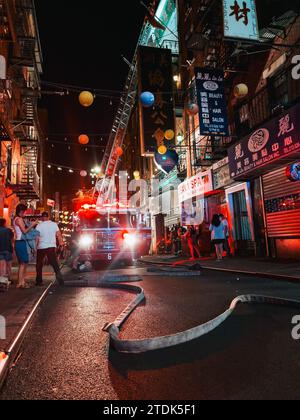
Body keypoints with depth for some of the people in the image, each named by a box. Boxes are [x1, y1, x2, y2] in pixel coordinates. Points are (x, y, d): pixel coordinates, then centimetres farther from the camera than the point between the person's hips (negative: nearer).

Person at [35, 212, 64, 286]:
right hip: (51, 246, 1)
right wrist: (61, 243, 12)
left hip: (41, 247, -1)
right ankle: (60, 280, -5)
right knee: (55, 264, 3)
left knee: (39, 265, 14)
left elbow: (37, 238, -5)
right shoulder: (54, 224, 0)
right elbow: (59, 235, 0)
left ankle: (39, 281, 17)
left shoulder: (39, 226, -5)